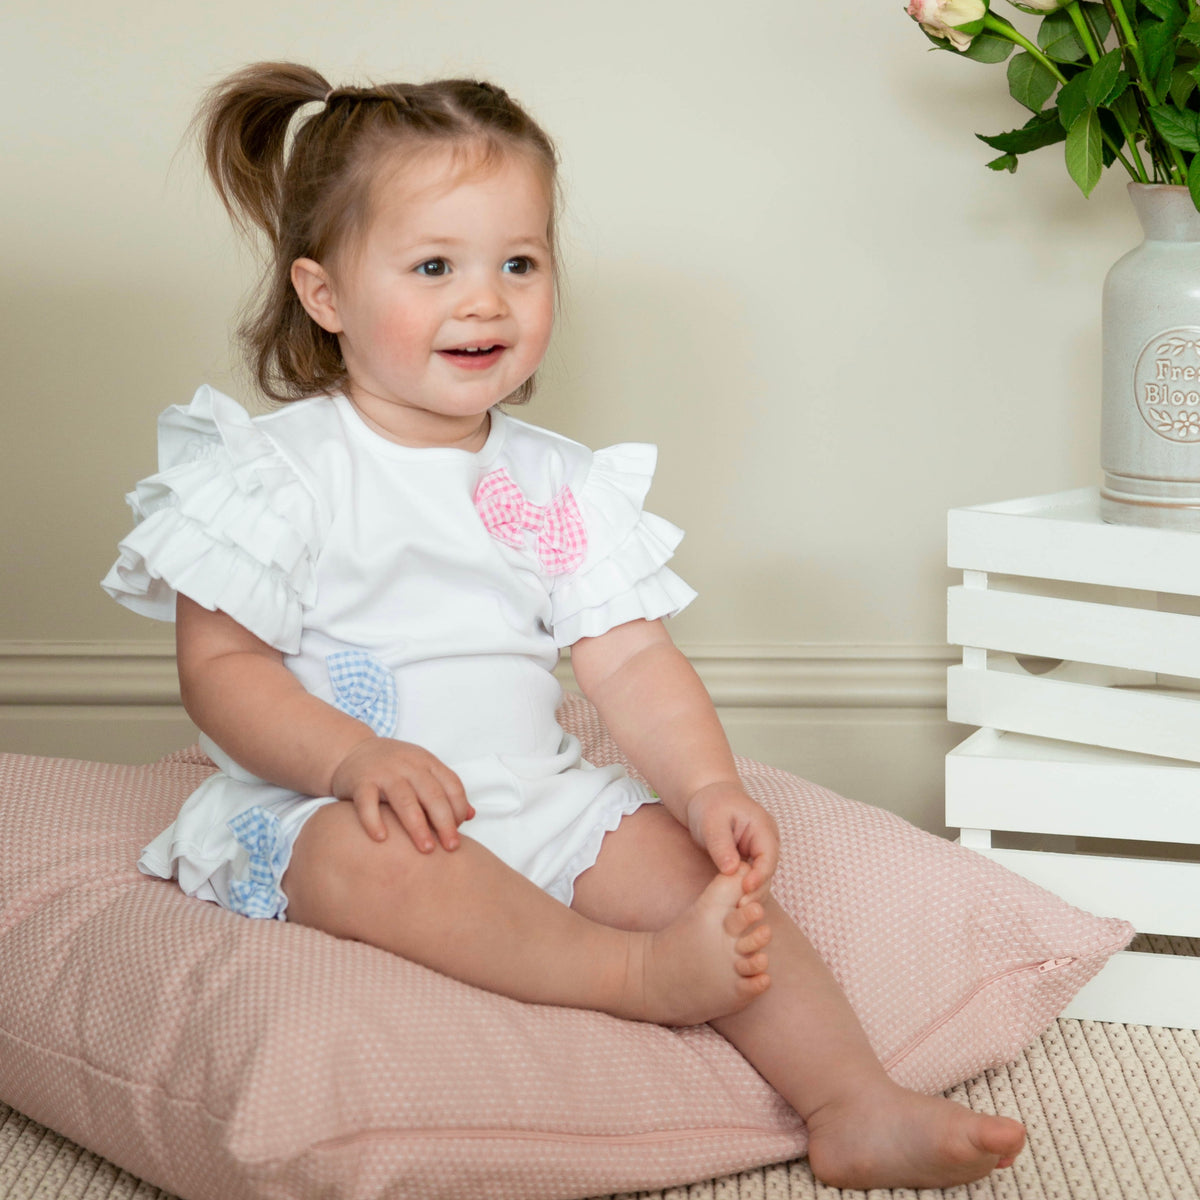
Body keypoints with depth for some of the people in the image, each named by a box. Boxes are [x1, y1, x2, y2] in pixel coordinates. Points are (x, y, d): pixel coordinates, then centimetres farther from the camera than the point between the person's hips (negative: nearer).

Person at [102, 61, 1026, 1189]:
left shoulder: (561, 483, 10)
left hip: (537, 799, 5)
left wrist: (709, 787, -14)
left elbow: (631, 661, 5)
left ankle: (856, 1108, -19)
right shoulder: (279, 467, -4)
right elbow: (218, 666, -9)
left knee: (697, 860, -17)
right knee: (368, 850, -37)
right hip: (319, 807, -4)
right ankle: (640, 975, -41)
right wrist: (353, 760, -26)